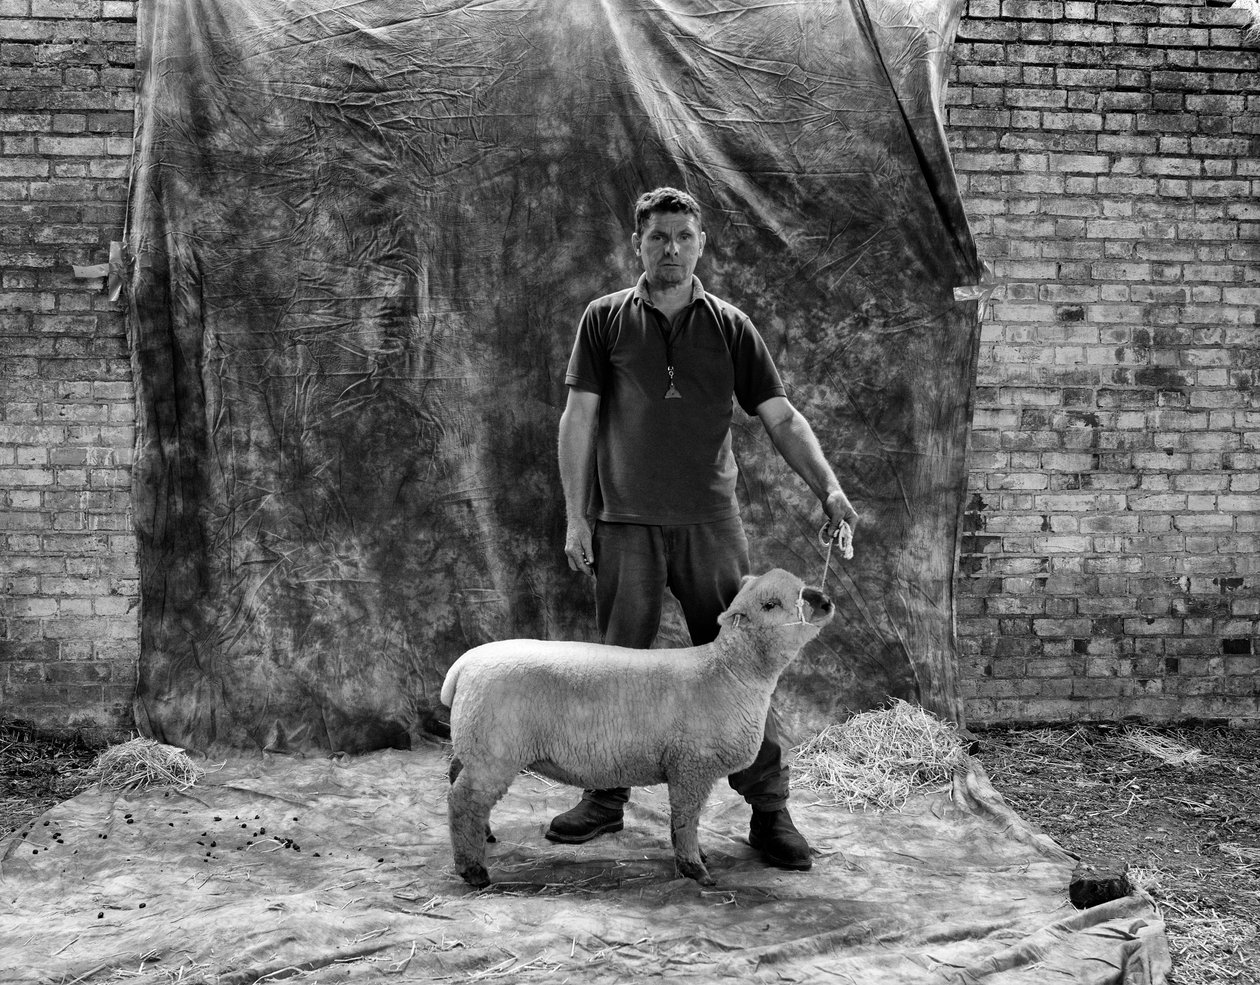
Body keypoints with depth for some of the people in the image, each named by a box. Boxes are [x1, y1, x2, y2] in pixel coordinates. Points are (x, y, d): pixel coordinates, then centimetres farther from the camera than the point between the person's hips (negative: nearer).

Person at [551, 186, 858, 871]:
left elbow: (780, 417, 6)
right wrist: (575, 518, 0)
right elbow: (578, 420, 5)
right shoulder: (605, 319, 6)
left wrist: (828, 487, -7)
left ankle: (769, 811, 8)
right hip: (626, 524, 0)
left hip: (710, 522, 0)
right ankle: (605, 799, 20)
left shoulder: (730, 327, 7)